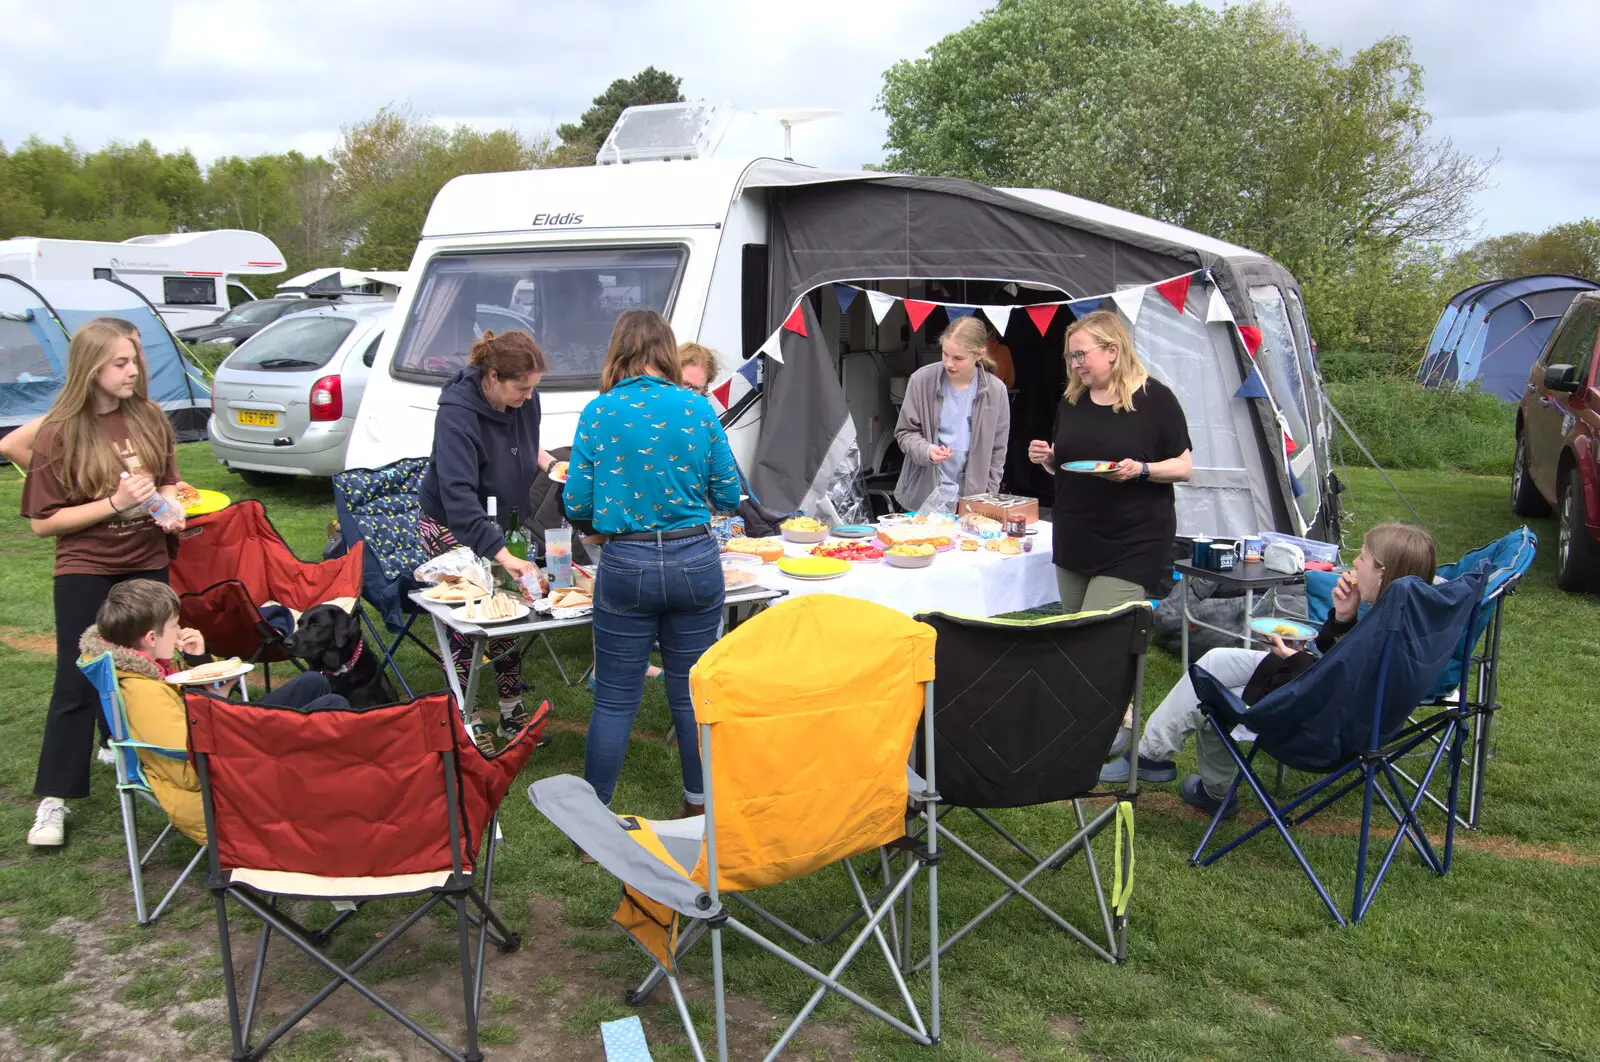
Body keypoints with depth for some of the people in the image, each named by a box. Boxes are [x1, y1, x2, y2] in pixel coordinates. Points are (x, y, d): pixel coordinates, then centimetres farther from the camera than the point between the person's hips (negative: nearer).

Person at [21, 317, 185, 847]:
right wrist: (115, 503, -21)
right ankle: (53, 800, 7)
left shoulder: (150, 418, -3)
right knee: (77, 683, -1)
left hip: (146, 565, 4)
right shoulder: (60, 433, -13)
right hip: (85, 572, -3)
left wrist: (173, 507, -9)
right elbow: (42, 521, -12)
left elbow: (169, 481, 13)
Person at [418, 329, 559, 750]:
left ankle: (512, 714, 25)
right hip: (454, 527, -6)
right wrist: (503, 555, -48)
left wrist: (545, 459, -7)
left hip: (500, 521, 7)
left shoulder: (526, 399, -10)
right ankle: (467, 724, 12)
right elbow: (458, 494, -42)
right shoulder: (458, 415, -32)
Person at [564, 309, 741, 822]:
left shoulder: (598, 412, -4)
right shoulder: (698, 408, -2)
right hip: (695, 562, 1)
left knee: (615, 699, 7)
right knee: (693, 692, 14)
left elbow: (577, 503, -3)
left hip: (626, 566, -1)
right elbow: (728, 495, 4)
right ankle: (700, 807, 28)